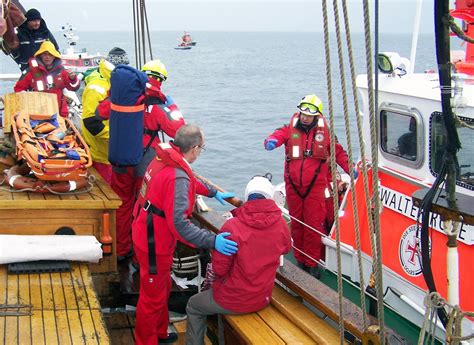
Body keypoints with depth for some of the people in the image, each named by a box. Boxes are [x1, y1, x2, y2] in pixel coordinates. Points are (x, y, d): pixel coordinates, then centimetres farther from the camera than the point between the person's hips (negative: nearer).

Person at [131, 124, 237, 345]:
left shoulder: (165, 158, -1)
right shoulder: (177, 178, -31)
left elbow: (191, 181, 20)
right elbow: (179, 223, -36)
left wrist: (213, 193, 31)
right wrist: (212, 241, -37)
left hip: (147, 234, 10)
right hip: (154, 245, -10)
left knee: (162, 288, 27)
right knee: (153, 297, 9)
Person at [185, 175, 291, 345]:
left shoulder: (232, 226, -26)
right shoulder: (281, 225, -13)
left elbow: (218, 269, -19)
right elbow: (286, 248, 10)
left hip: (233, 302, -5)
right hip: (262, 299, 5)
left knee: (193, 307, 24)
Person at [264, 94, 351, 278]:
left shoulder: (324, 133, 0)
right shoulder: (290, 130, -1)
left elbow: (338, 152, 12)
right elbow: (278, 135, -21)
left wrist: (349, 169, 6)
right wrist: (271, 141, -44)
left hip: (315, 187, -1)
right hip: (293, 186, 2)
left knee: (314, 225, -2)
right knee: (297, 224, 12)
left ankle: (312, 263, 11)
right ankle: (300, 260, 26)